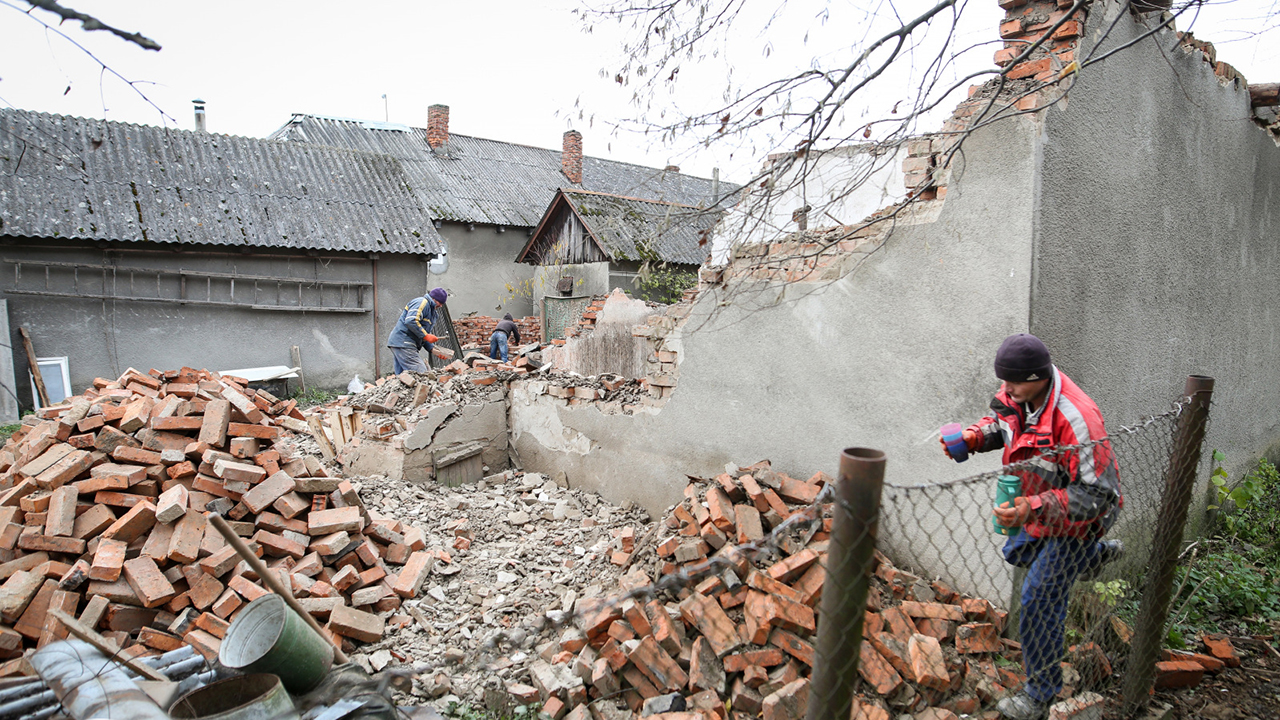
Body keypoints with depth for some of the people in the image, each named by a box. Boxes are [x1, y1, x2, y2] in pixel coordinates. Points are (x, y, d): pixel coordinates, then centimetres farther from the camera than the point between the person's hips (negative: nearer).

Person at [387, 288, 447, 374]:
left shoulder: (431, 311, 24)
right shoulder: (422, 302, -6)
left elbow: (421, 336, 22)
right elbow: (410, 321, -23)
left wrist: (432, 349, 8)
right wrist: (426, 335, -19)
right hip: (403, 343, -11)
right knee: (420, 373, -18)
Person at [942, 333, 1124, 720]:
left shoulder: (1076, 419, -39)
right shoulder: (1020, 390, -16)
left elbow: (1095, 494, -35)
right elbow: (1001, 420, 6)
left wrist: (1034, 509, -46)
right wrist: (975, 435, -17)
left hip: (1076, 521, -8)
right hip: (1038, 504, 8)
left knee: (1040, 601, -4)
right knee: (1017, 554, 31)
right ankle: (1097, 554, 53)